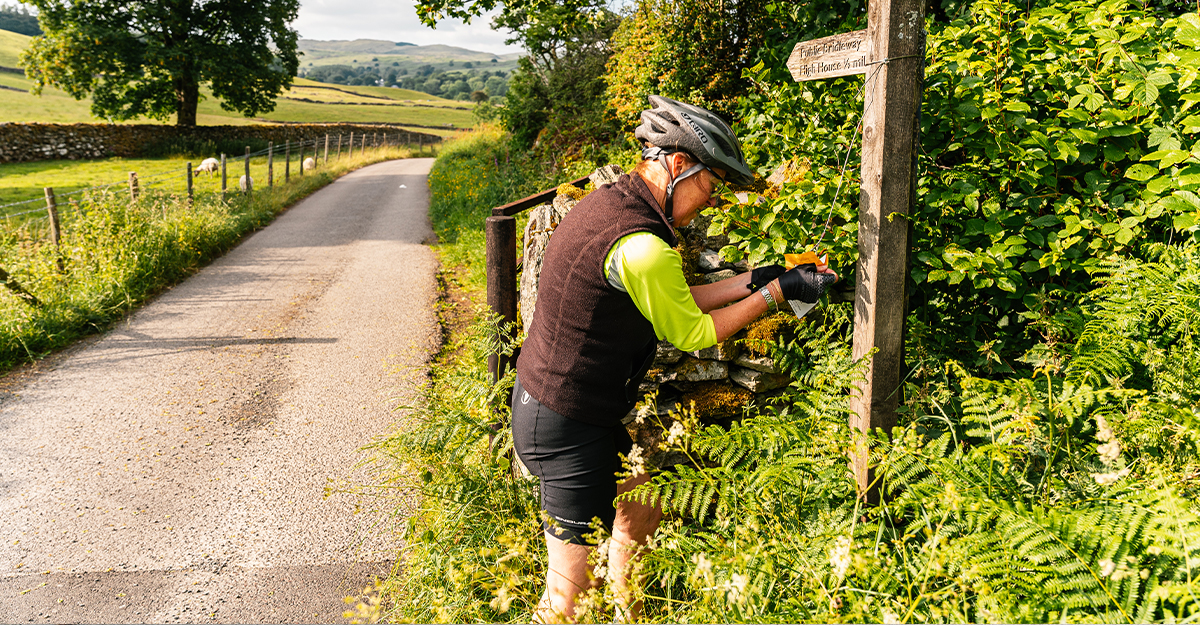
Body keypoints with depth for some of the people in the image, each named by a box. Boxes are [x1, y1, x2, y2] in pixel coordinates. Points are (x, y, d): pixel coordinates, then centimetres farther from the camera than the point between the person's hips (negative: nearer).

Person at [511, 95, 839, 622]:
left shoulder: (608, 201, 5)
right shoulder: (642, 247, -27)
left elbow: (670, 302, 11)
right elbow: (691, 334, -11)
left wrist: (751, 279, 7)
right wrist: (776, 292, -4)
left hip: (542, 398, 10)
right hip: (567, 426, -10)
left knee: (641, 511, 26)